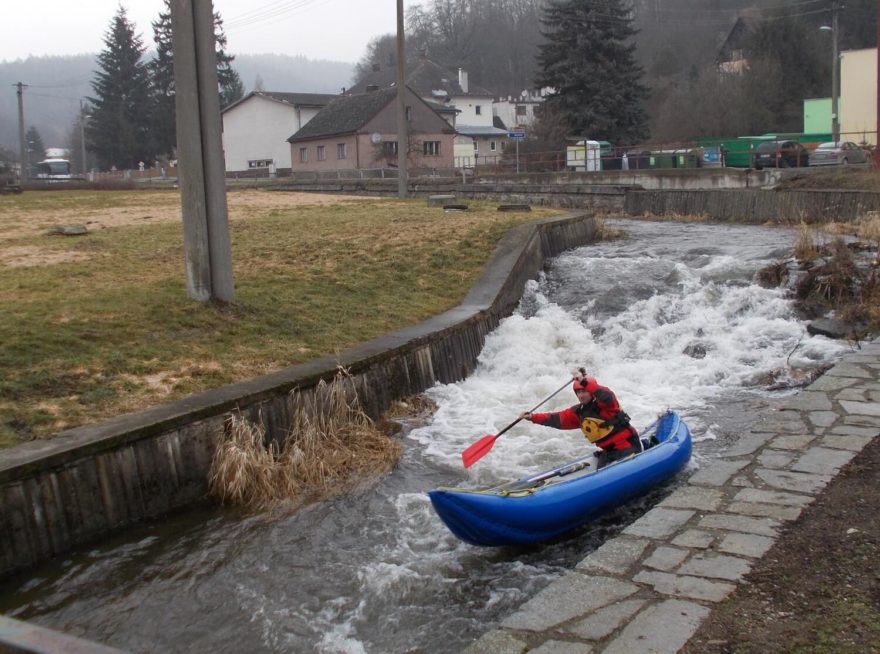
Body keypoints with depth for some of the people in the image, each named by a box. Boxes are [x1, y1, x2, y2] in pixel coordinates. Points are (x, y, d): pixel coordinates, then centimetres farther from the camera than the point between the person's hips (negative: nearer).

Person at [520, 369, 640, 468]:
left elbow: (607, 396, -37)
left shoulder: (605, 405, -12)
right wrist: (532, 417, 1)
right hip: (609, 451, 8)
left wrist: (585, 381, -44)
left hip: (627, 446, -7)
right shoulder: (579, 412, 9)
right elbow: (557, 419, 9)